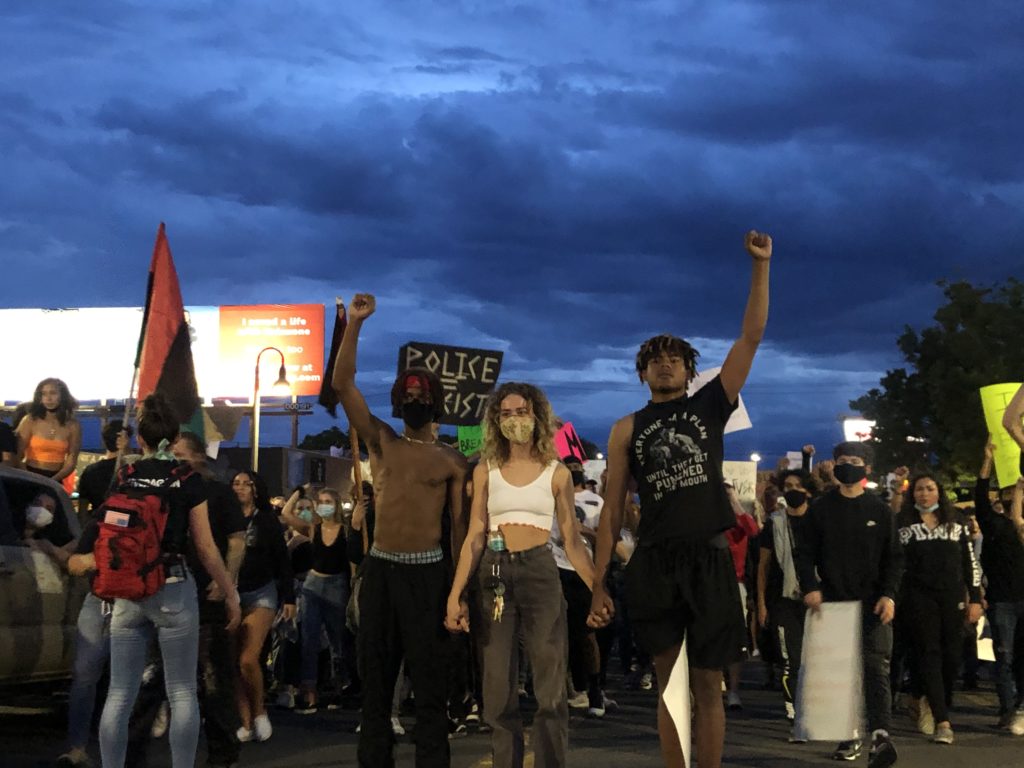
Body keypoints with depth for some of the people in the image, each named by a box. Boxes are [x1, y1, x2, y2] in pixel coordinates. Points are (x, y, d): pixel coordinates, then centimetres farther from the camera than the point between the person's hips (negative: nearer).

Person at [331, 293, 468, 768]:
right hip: (379, 568, 3)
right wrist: (354, 325, -7)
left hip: (427, 572, -2)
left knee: (430, 680, 1)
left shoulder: (451, 460, 3)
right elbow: (342, 385, 0)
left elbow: (460, 523, 4)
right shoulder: (381, 442, 8)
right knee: (375, 677, 9)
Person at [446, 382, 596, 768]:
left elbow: (572, 541, 4)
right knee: (498, 685, 5)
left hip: (540, 572, -1)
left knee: (550, 684, -2)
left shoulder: (556, 473, 4)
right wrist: (455, 594, -4)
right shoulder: (485, 470, 7)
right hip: (494, 574, 1)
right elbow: (475, 537, 4)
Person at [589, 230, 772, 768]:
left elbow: (751, 337, 3)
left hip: (709, 560, 0)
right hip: (654, 563, 0)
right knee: (669, 685, 5)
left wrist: (760, 266, -3)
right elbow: (612, 512, 5)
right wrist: (599, 584, -2)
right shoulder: (627, 430, 8)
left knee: (707, 687, 4)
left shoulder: (710, 406, 10)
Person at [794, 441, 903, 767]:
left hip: (872, 603, -2)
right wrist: (810, 587, -9)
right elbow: (804, 552, 6)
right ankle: (850, 735, 14)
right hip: (833, 601, 2)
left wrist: (888, 594, -8)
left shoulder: (880, 510, 7)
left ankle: (881, 735, -23)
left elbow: (893, 557, 5)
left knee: (875, 666, -12)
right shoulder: (820, 509, 8)